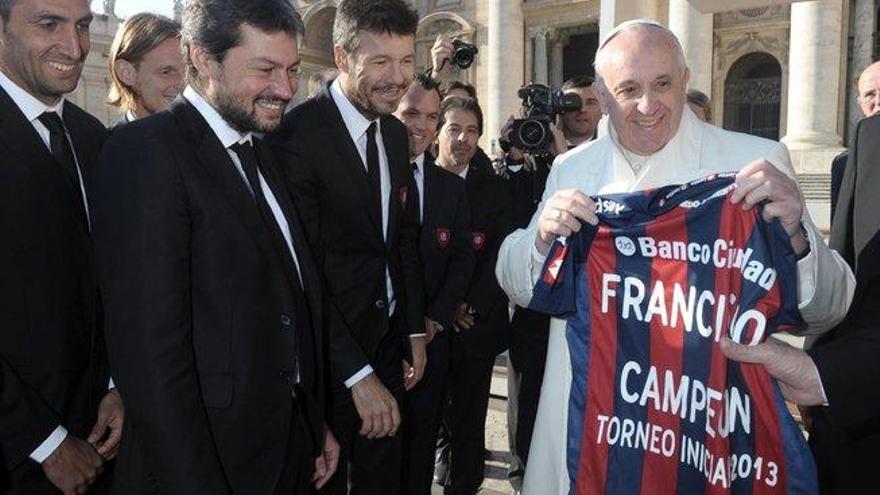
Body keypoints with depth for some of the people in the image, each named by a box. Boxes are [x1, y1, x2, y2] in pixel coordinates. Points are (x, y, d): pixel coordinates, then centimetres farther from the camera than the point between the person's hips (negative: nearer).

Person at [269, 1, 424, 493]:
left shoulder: (396, 133, 6)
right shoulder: (298, 134, -20)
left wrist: (416, 328, 11)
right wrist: (357, 372, -21)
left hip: (389, 340, 7)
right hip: (326, 352, -7)